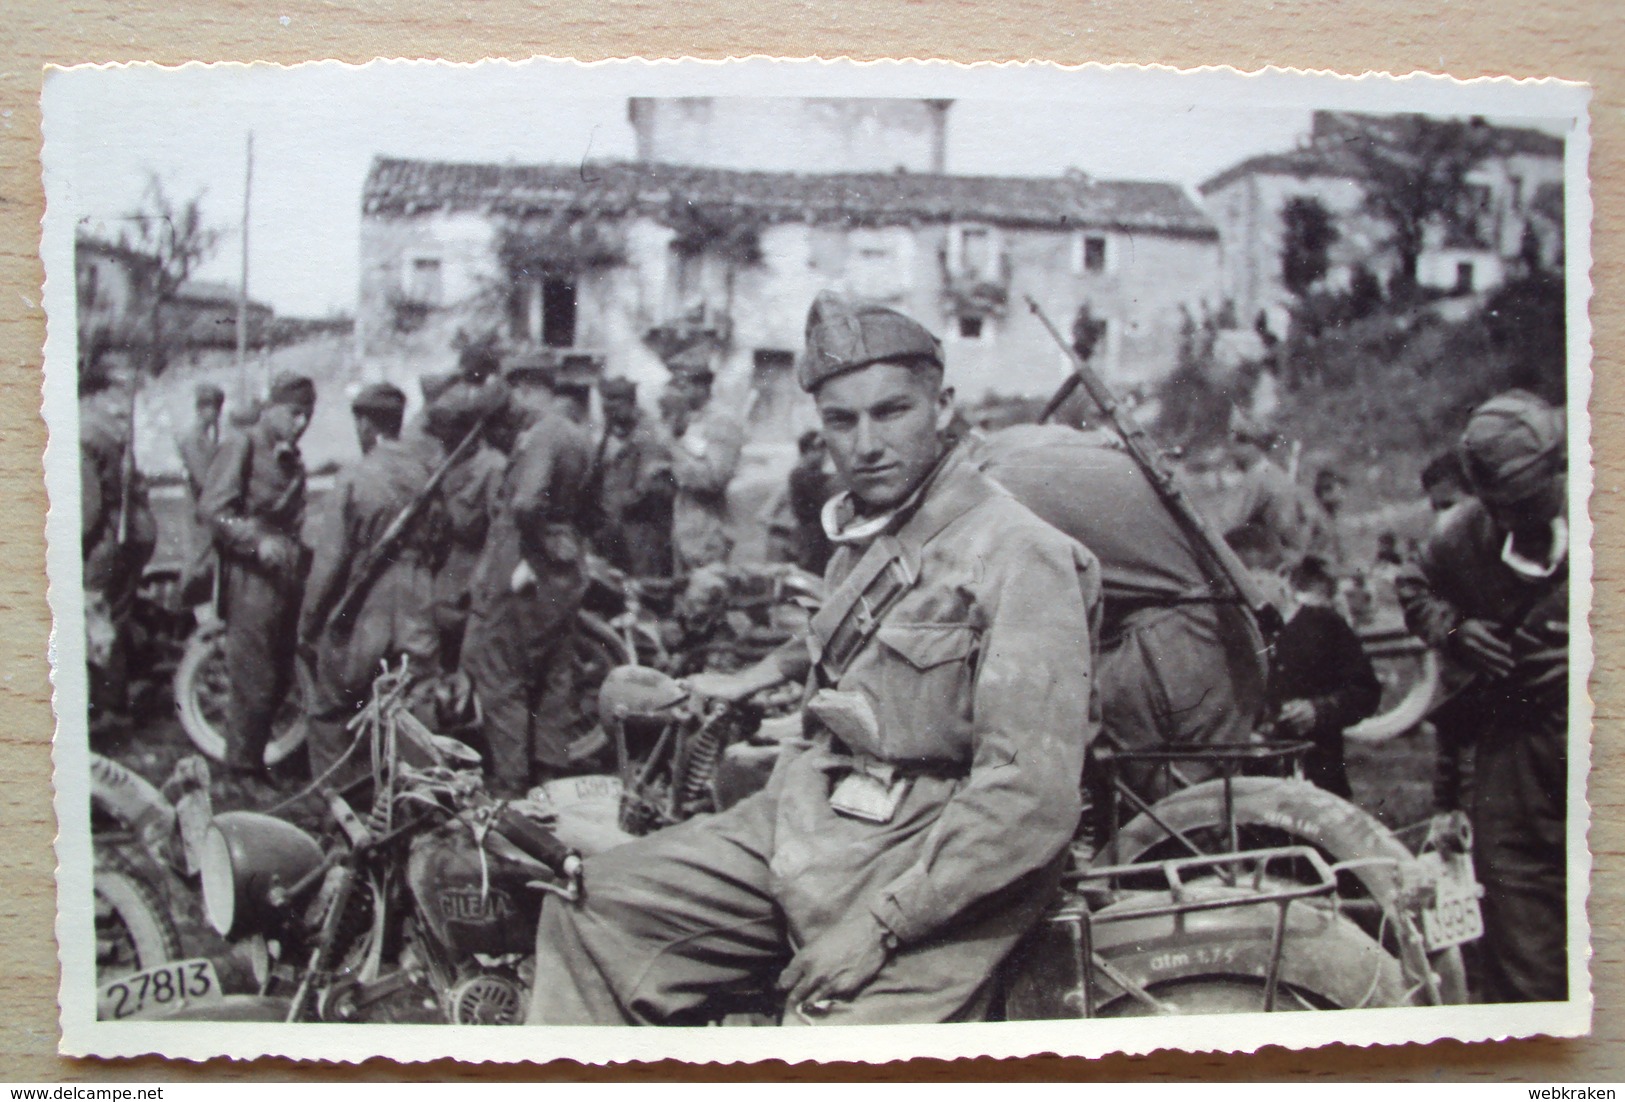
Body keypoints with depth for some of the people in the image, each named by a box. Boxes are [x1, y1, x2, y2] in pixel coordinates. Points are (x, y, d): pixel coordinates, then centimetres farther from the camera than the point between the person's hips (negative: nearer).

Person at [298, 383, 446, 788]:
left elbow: (330, 560, -12)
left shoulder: (355, 477, -14)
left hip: (360, 617, -4)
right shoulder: (428, 473, -1)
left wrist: (309, 623, -3)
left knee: (331, 711, 12)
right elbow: (439, 541, 6)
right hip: (417, 615, 4)